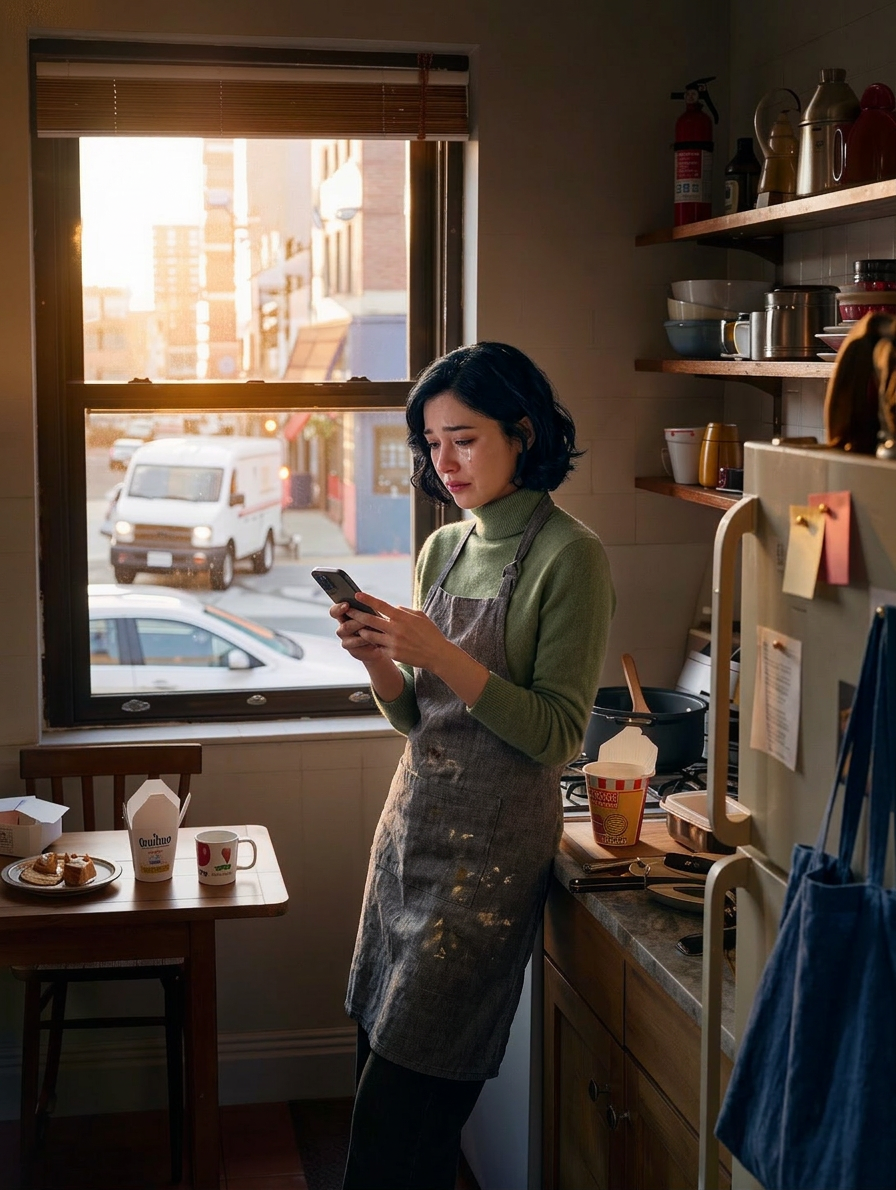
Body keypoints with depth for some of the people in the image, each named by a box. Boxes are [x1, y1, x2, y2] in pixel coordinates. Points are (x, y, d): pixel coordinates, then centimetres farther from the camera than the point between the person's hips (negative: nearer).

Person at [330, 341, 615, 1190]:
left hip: (492, 841, -7)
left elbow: (556, 735, -15)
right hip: (412, 819, 7)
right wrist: (380, 661, -6)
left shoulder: (568, 557, -11)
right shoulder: (441, 550, 10)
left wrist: (438, 654, -21)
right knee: (376, 1050, 11)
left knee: (405, 1097, -1)